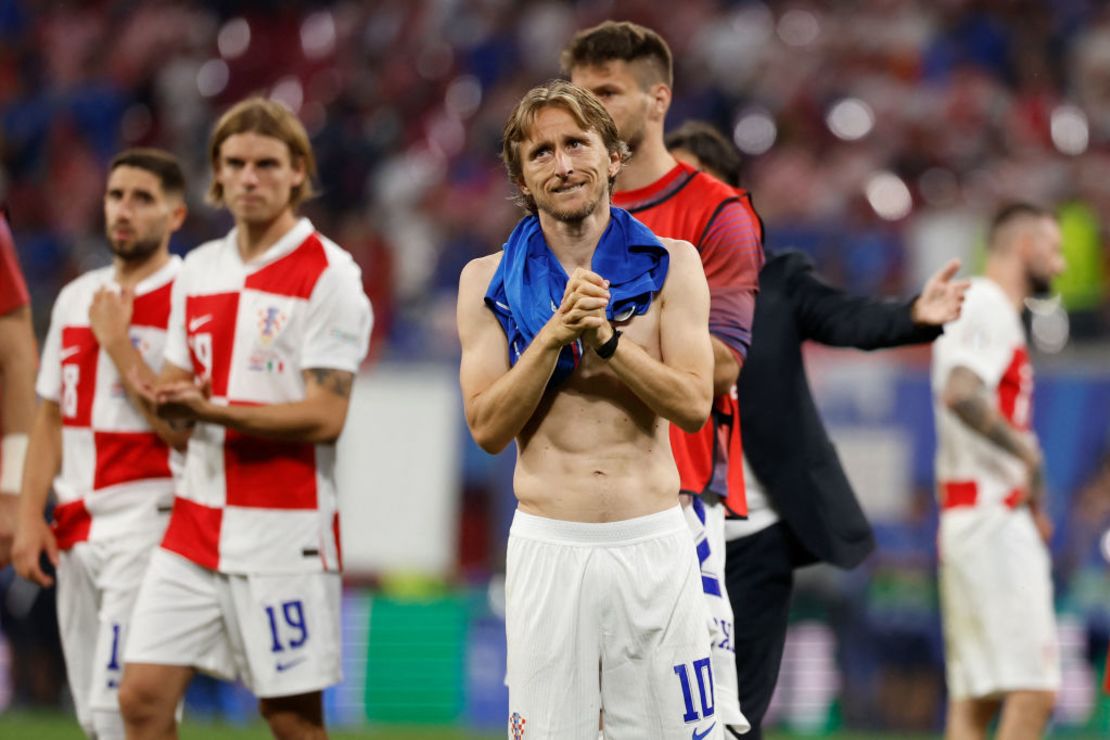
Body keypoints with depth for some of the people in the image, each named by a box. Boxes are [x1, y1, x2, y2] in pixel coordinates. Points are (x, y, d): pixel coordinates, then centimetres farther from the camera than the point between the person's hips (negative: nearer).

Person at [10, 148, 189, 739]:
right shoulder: (77, 298, 14)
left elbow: (185, 432, -16)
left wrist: (118, 344, -14)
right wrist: (30, 514, 10)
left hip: (147, 519, -7)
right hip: (77, 528, 7)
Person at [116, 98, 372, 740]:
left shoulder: (328, 274, -7)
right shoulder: (199, 269, 13)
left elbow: (325, 417, -14)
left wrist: (213, 410, -22)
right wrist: (168, 397, -5)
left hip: (285, 525, -6)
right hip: (198, 515, 6)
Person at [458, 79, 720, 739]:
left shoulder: (671, 265, 4)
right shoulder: (489, 282, 5)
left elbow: (694, 405, -5)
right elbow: (488, 427, -2)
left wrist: (605, 337, -16)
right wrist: (555, 335, -14)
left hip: (654, 542, 0)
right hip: (549, 545, 0)